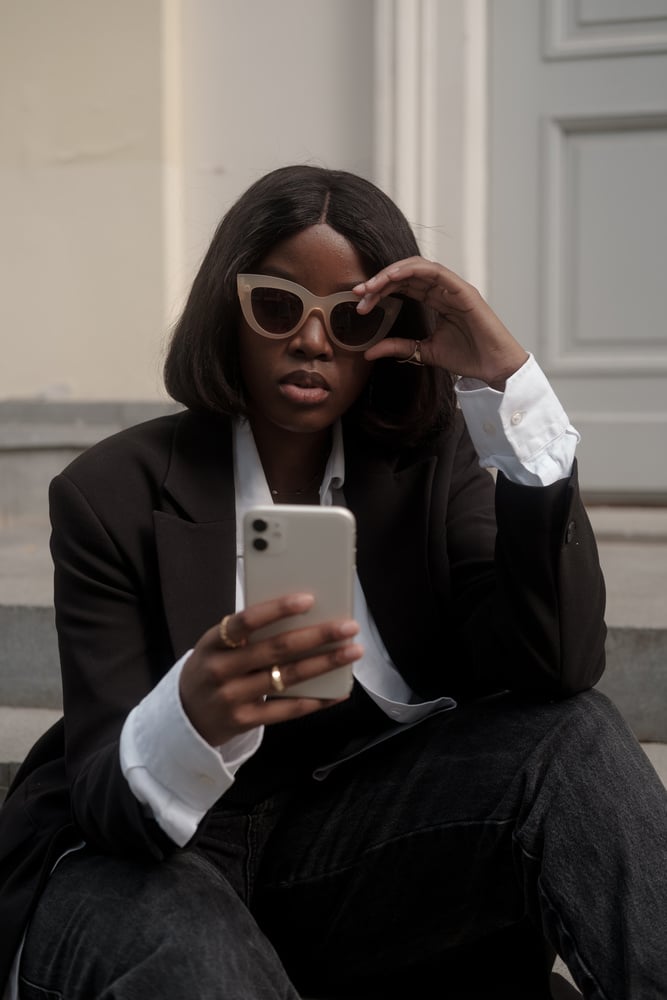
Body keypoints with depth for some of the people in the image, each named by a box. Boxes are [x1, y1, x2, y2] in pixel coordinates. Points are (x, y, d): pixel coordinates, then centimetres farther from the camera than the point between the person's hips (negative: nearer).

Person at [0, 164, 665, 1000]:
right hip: (145, 860, -2)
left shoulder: (433, 466, -3)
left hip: (352, 837, 3)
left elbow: (558, 670, -19)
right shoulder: (111, 493, -10)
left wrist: (507, 383, -23)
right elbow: (103, 796, -16)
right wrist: (191, 718, -41)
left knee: (574, 735, -23)